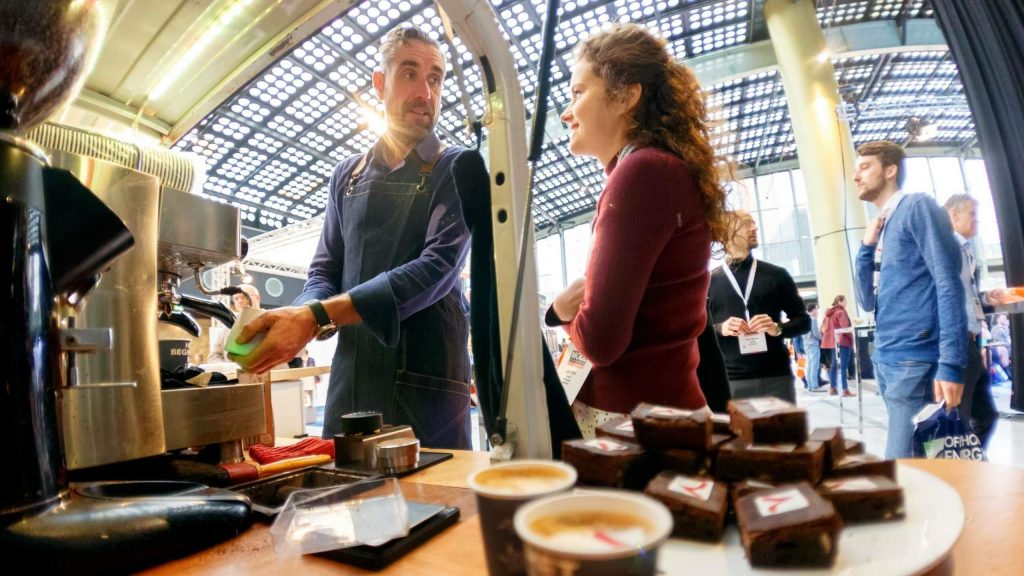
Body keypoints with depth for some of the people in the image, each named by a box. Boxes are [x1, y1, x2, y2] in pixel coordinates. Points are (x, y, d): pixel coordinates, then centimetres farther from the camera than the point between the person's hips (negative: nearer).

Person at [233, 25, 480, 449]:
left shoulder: (458, 167, 0)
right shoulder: (347, 175, 14)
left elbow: (438, 267, -14)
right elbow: (325, 269, 14)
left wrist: (317, 315, -21)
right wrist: (306, 316, -11)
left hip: (426, 377, -4)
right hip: (351, 375, 4)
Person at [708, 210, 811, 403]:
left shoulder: (776, 275, 10)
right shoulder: (709, 281, 7)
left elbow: (803, 320, 12)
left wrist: (778, 328, -8)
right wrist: (720, 329, -13)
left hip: (775, 377, 1)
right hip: (730, 381, -1)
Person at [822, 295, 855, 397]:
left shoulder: (829, 313, 15)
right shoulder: (841, 312, -10)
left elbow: (824, 328, 16)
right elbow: (845, 328, -18)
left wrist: (826, 338, 17)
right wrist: (852, 338, -7)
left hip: (833, 341, 8)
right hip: (843, 341, -8)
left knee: (834, 365, 13)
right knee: (843, 366, -8)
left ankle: (832, 388, 17)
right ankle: (845, 390, -8)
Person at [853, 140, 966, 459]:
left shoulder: (918, 207, -5)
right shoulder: (880, 227, 16)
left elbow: (948, 285, -14)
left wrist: (951, 364, -20)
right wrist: (867, 246, 3)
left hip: (914, 359, -8)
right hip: (884, 358, 8)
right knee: (913, 453, 17)